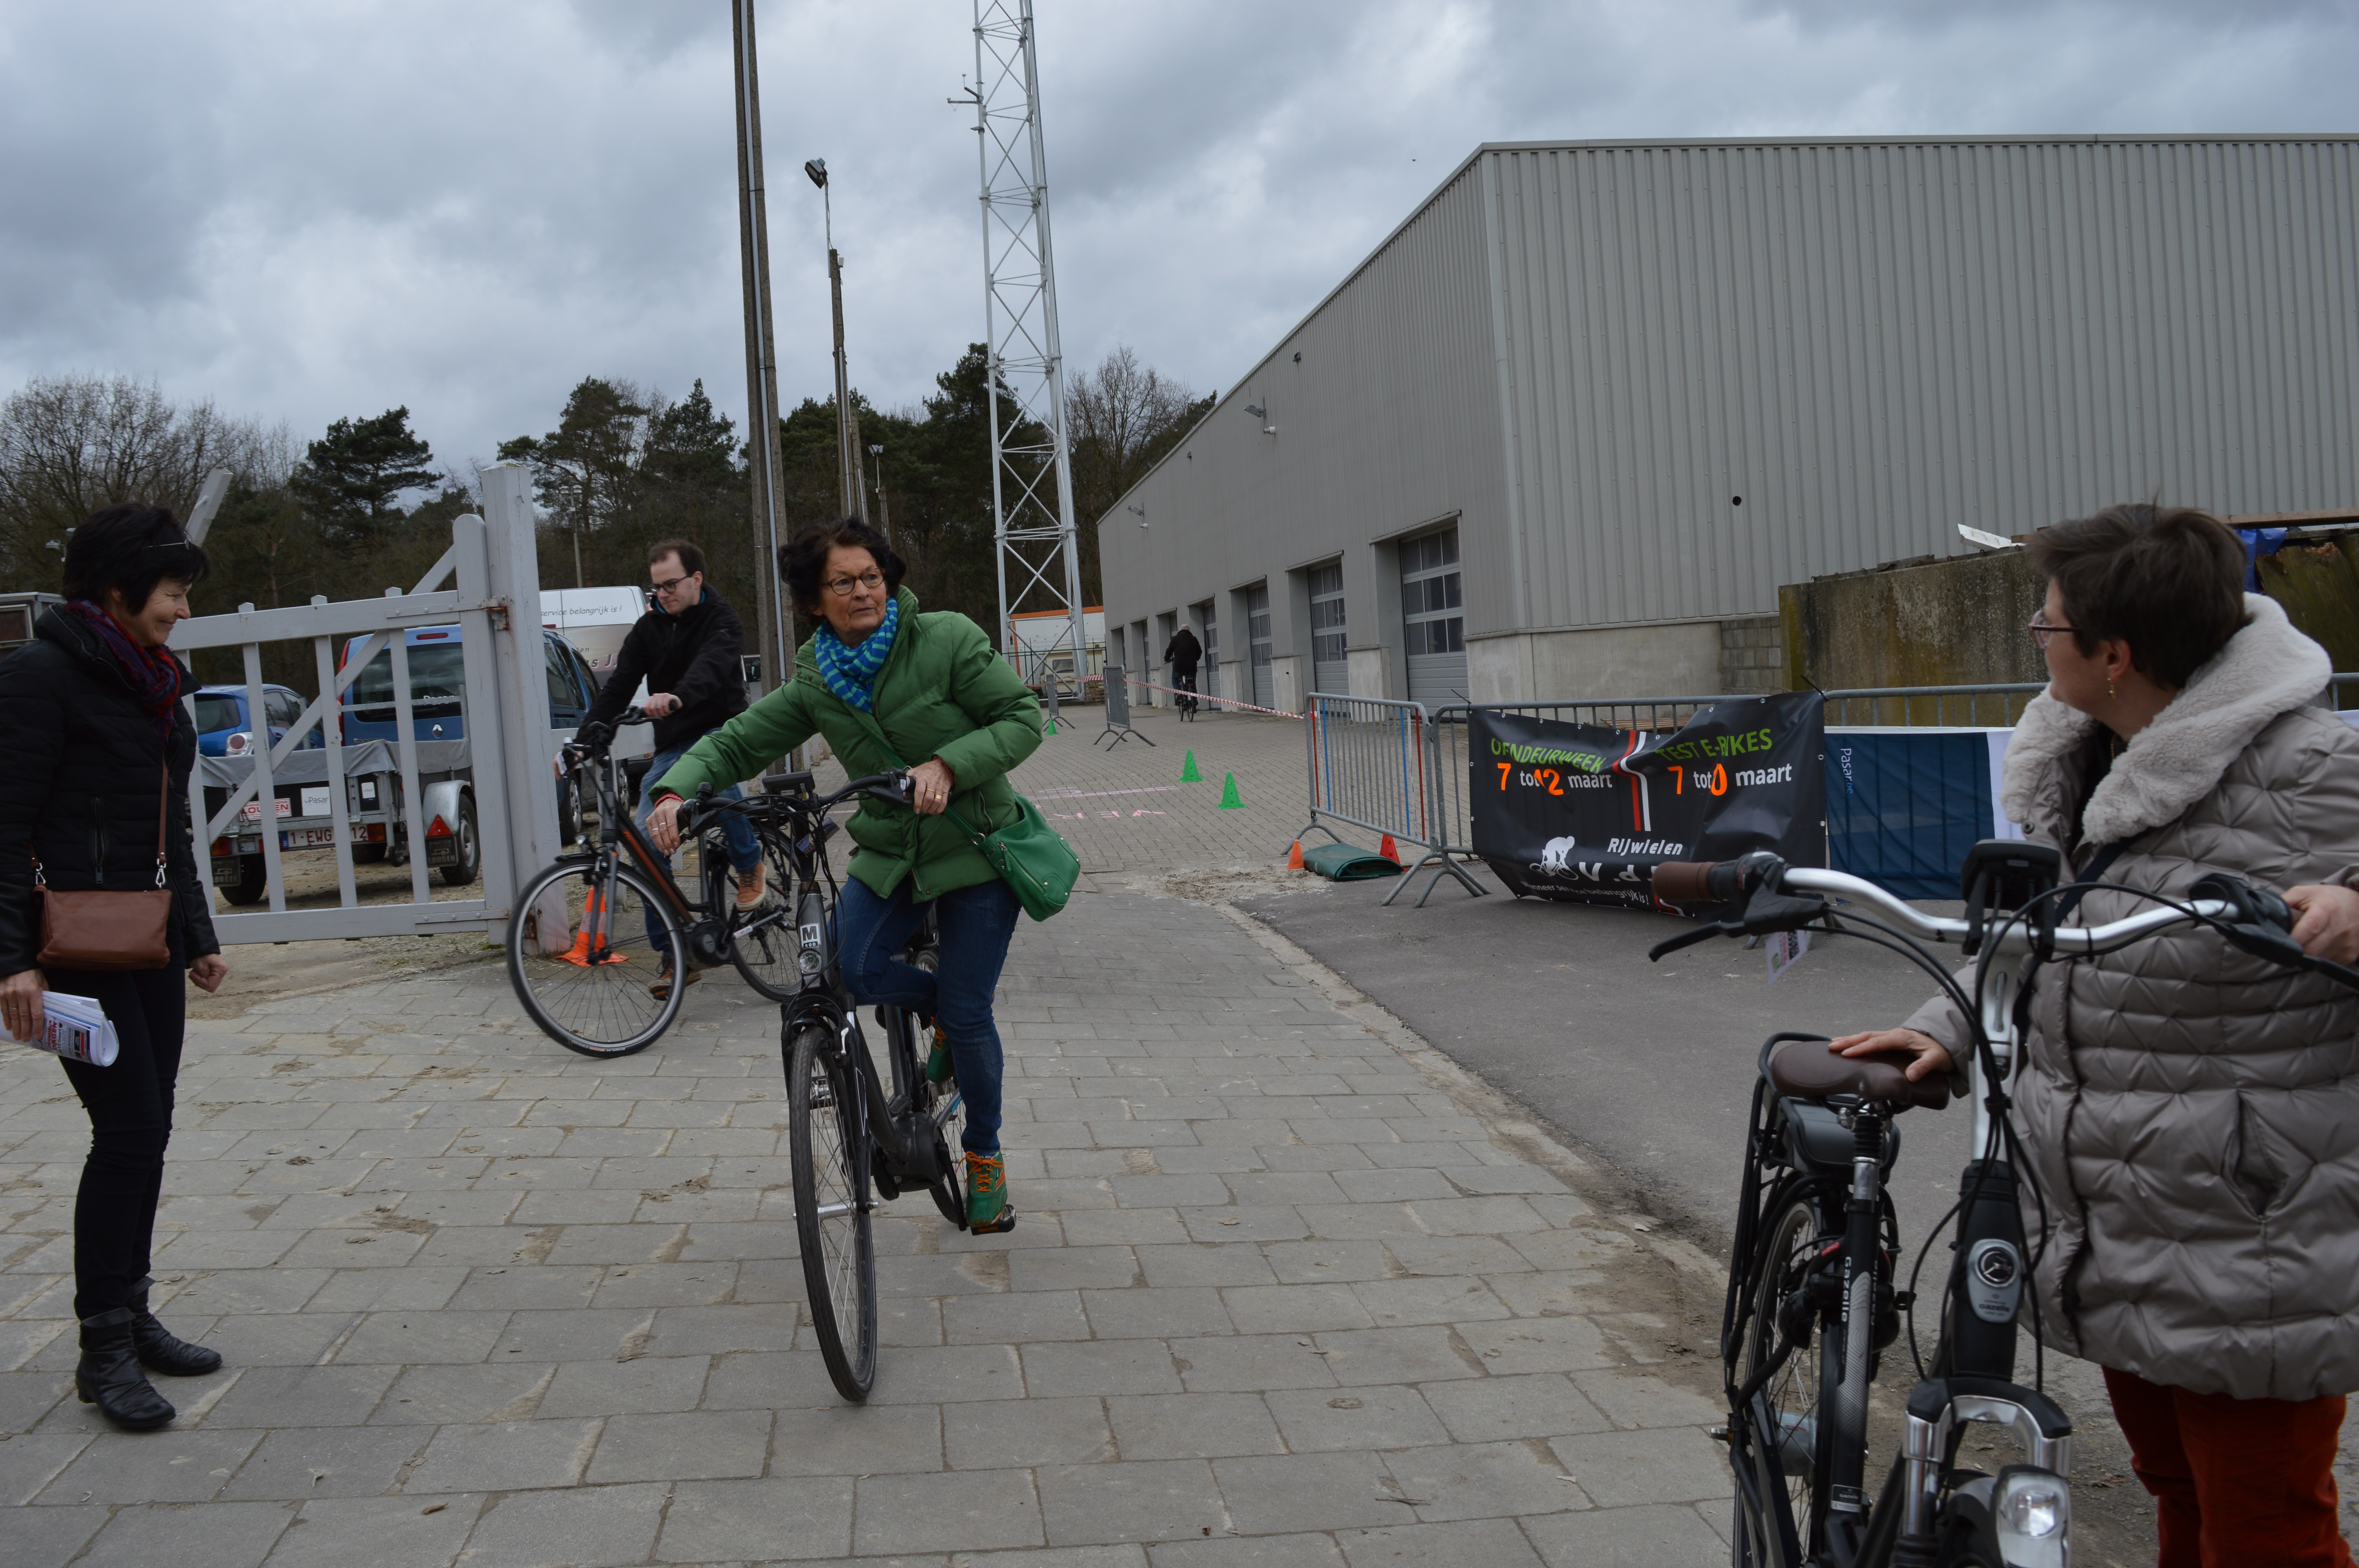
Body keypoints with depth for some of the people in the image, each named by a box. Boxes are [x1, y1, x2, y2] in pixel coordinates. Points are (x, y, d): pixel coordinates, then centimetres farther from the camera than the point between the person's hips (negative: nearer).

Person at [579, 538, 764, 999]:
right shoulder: (649, 628, 7)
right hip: (673, 744, 5)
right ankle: (674, 957, 0)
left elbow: (711, 667, -29)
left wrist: (676, 697, -51)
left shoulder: (722, 622, -7)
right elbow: (619, 685, 1)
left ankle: (749, 864, -9)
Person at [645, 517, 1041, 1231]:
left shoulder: (946, 639, -12)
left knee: (968, 1012, -3)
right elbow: (736, 741, 1)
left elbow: (1023, 716, -13)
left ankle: (985, 1157, 21)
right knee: (852, 970, -19)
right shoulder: (814, 685, 0)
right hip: (890, 854, 4)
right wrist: (676, 791, -18)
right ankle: (942, 1017, 15)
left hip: (975, 849, -4)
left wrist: (948, 764, -27)